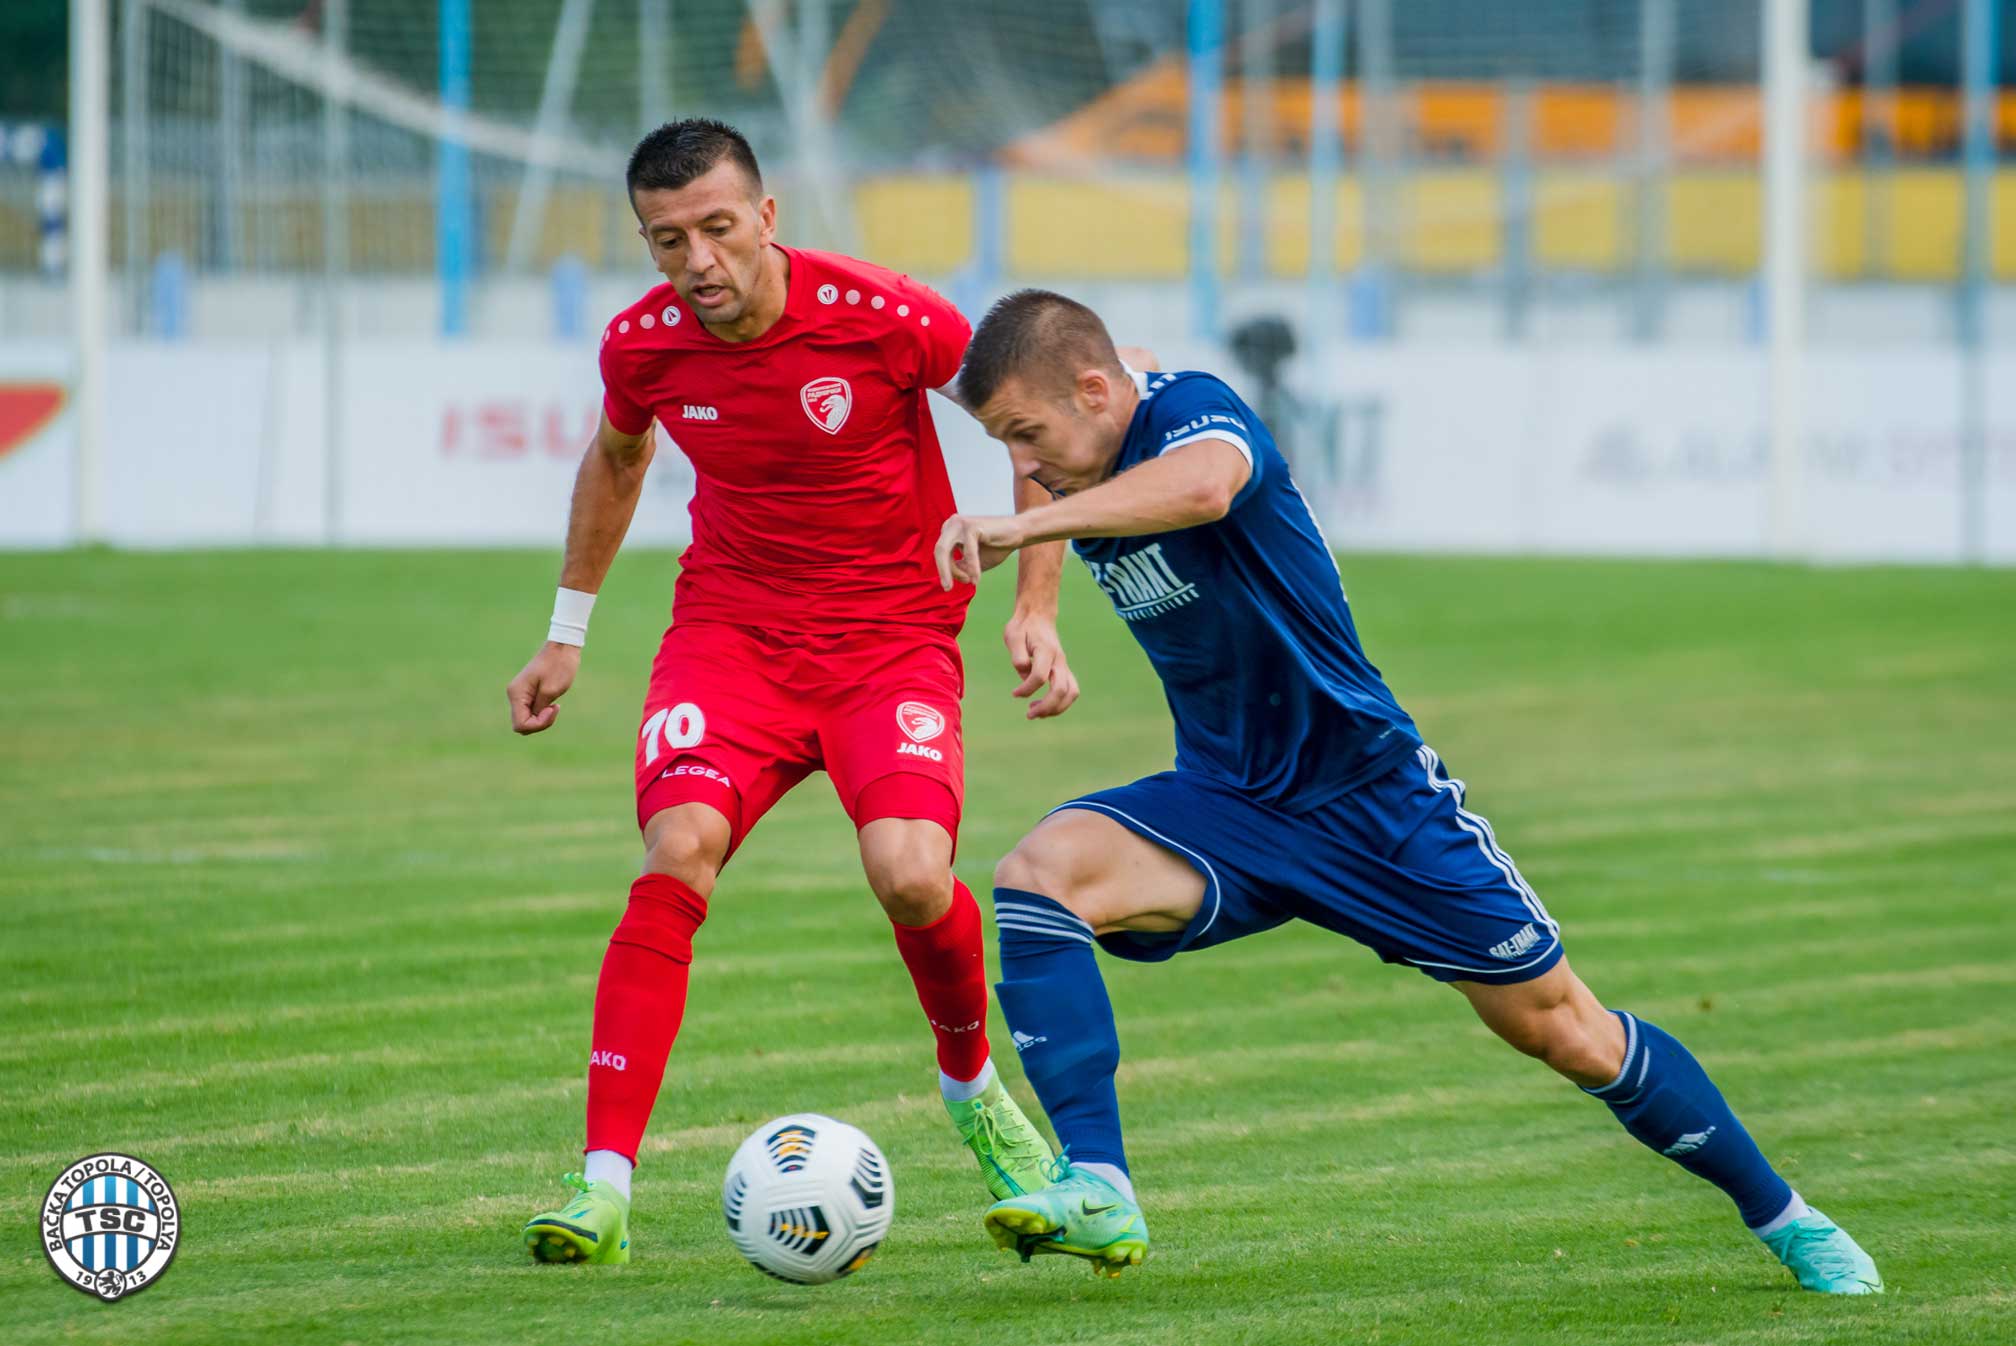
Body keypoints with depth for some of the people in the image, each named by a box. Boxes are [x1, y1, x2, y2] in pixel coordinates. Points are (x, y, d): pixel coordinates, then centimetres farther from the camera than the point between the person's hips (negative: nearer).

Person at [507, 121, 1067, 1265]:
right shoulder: (644, 345, -7)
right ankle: (603, 1189, -22)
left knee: (911, 878, -24)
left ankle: (974, 1086, 11)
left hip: (894, 641, -2)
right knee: (678, 855, -24)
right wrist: (569, 629, 22)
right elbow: (617, 456, 18)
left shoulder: (883, 317, -19)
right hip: (729, 631, 2)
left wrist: (1037, 607, -9)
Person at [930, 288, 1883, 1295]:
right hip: (1223, 804, 6)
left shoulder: (1190, 411, -23)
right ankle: (1097, 1192, -29)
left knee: (1562, 1031, 3)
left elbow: (1202, 482, -51)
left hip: (1369, 792, -6)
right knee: (1036, 876, -23)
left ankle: (1779, 1214, 23)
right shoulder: (1090, 480, -2)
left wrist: (1020, 528, -57)